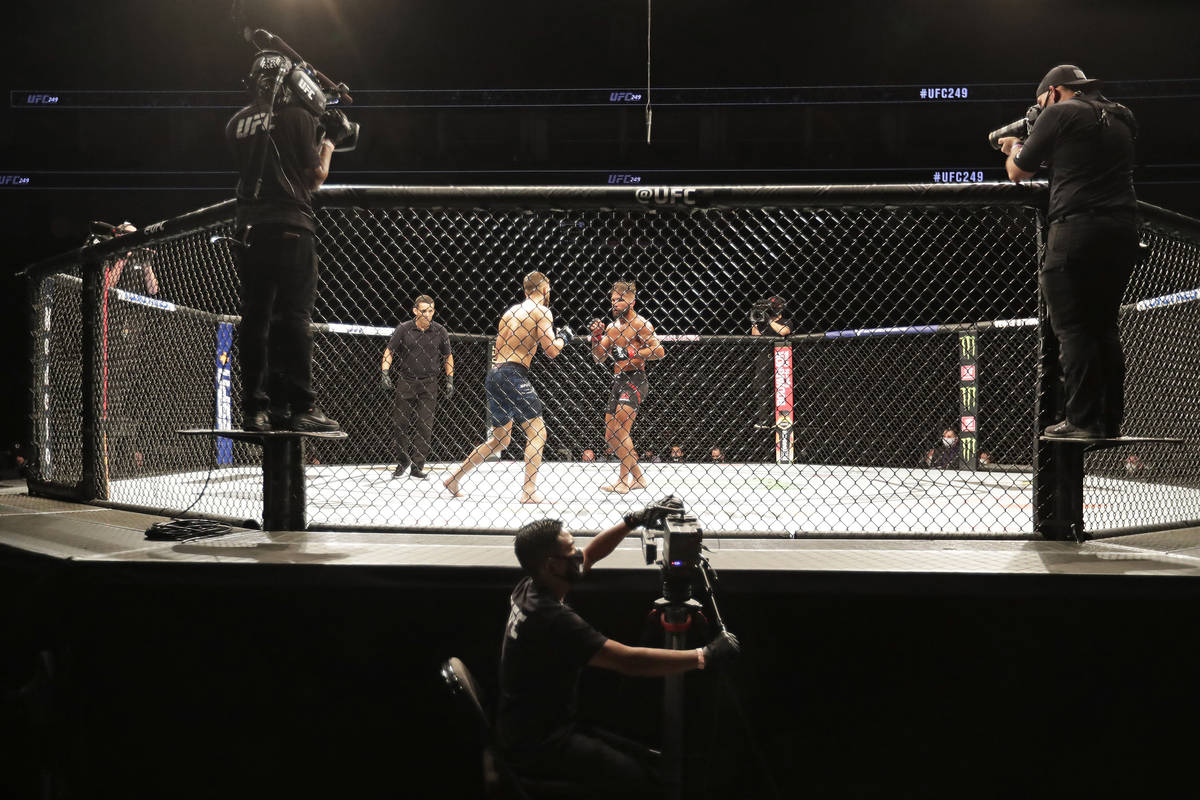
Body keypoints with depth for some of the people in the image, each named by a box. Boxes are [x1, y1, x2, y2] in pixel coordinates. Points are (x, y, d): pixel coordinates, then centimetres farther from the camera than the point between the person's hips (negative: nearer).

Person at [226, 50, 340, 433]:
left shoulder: (237, 124, 12)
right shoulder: (299, 117, -2)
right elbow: (315, 176, -2)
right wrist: (326, 148, 18)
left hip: (250, 229, 5)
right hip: (292, 227, -5)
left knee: (254, 317, 6)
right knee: (293, 317, -6)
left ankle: (254, 408, 6)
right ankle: (299, 406, -9)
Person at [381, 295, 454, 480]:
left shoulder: (440, 332, 2)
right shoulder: (403, 329, -2)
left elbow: (448, 357, 12)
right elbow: (389, 351, 3)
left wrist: (450, 381, 7)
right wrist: (384, 373, -10)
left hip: (429, 384, 0)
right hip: (406, 381, 0)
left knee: (424, 426, -5)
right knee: (400, 423, 2)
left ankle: (417, 466, 0)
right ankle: (402, 461, 20)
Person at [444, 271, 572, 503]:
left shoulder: (511, 311, 21)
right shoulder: (541, 311, -2)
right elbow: (551, 349, -8)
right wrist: (564, 338, 8)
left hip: (494, 372, 8)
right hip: (513, 374, -8)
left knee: (500, 439, 17)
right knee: (537, 432, -3)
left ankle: (454, 479, 19)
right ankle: (529, 491, -10)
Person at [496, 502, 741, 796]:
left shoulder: (530, 588, 2)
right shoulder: (551, 617, -26)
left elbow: (590, 555, 20)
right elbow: (630, 661, -28)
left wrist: (633, 521, 9)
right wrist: (706, 655, -21)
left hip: (540, 726, 10)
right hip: (536, 745, -10)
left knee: (645, 761, 6)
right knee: (643, 781, -20)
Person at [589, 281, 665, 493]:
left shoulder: (640, 324, -6)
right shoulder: (612, 327, 16)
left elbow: (659, 351, -15)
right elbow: (598, 358, 16)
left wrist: (632, 354, -21)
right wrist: (596, 336, 1)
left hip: (634, 380, -9)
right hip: (618, 381, 9)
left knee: (621, 430, -19)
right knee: (610, 438, 9)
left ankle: (623, 480, -15)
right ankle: (638, 477, 20)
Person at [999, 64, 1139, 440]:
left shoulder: (1060, 114, -2)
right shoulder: (1121, 119, 19)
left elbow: (1019, 172, 5)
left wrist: (1014, 149, 27)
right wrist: (1031, 148, 29)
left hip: (1078, 229, -7)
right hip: (1123, 231, 7)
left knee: (1073, 328, -5)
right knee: (1104, 326, 13)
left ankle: (1083, 420, -9)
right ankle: (1111, 420, 13)